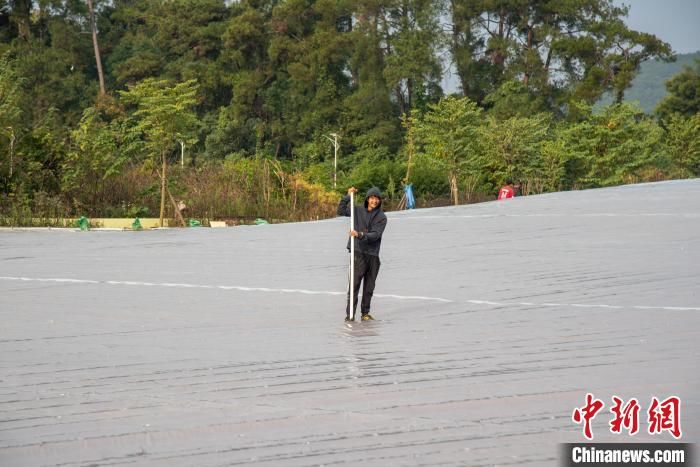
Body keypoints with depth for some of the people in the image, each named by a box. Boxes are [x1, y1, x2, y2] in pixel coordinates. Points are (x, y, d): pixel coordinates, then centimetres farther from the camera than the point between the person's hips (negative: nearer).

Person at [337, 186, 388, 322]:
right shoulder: (358, 210, 4)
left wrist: (360, 235, -24)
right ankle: (350, 314, -11)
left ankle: (365, 313, 20)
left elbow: (375, 235, -10)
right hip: (358, 252, -2)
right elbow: (341, 211, -2)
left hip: (373, 254, 2)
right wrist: (348, 196, -8)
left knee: (369, 287, 8)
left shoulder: (382, 217, 1)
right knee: (354, 284, -11)